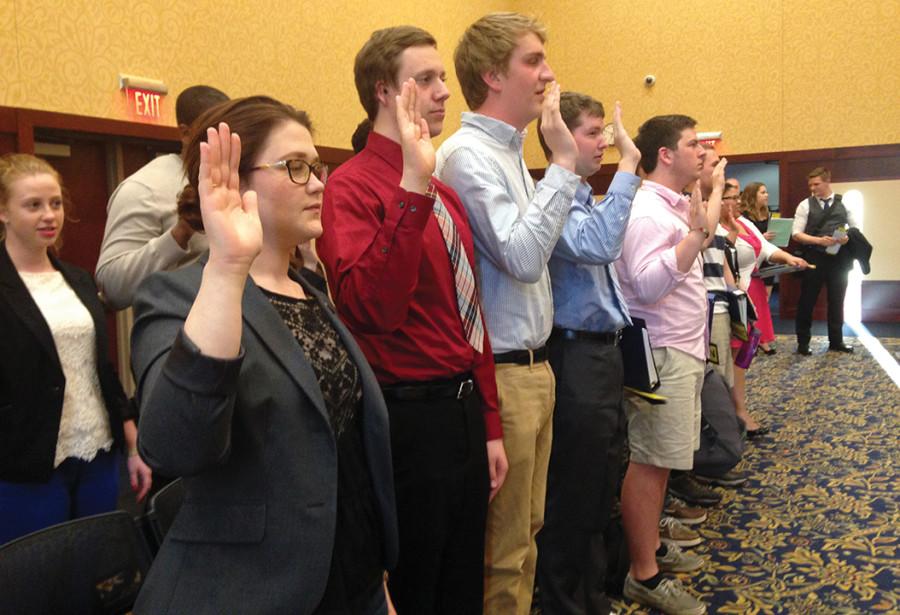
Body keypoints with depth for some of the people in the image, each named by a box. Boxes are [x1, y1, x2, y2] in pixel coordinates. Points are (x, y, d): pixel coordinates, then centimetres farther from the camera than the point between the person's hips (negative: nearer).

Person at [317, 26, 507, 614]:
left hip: (464, 411, 8)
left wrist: (489, 426, 15)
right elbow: (370, 311, -30)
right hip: (408, 418, -8)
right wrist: (413, 187, -34)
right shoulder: (353, 186, -13)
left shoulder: (446, 194, 12)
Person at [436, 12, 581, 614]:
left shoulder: (511, 152, 14)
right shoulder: (467, 154, -14)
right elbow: (522, 257, -24)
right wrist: (564, 163, -19)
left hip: (534, 366, 9)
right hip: (501, 372, -9)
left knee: (526, 529, 20)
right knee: (502, 546, 5)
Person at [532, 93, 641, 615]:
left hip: (607, 351, 10)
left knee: (603, 489, 19)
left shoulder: (589, 200, 14)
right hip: (578, 357, -10)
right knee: (573, 494, 3)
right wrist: (628, 167, -25)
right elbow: (597, 245, -32)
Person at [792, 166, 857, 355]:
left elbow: (856, 228, 9)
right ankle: (803, 342, 15)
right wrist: (819, 240, -18)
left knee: (836, 301, 11)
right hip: (813, 259, -2)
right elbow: (796, 234, -5)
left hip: (838, 259, 2)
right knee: (807, 301, 4)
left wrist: (848, 238, -13)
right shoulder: (805, 205, -1)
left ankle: (836, 341, 24)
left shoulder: (844, 203, 5)